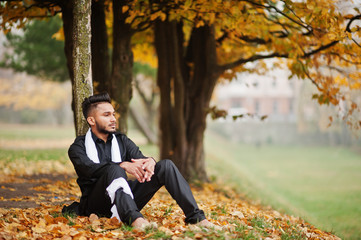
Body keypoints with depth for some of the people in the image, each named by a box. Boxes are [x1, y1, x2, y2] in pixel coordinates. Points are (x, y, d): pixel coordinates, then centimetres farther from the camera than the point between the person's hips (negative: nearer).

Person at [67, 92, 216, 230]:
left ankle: (195, 217, -22)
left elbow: (139, 158, 5)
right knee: (115, 170, -35)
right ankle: (133, 218, -59)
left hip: (126, 198, 5)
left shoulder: (122, 141, 19)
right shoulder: (78, 147, 2)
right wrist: (124, 165, -33)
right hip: (95, 205, -5)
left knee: (166, 166, -10)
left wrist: (150, 162, -22)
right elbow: (90, 169, -18)